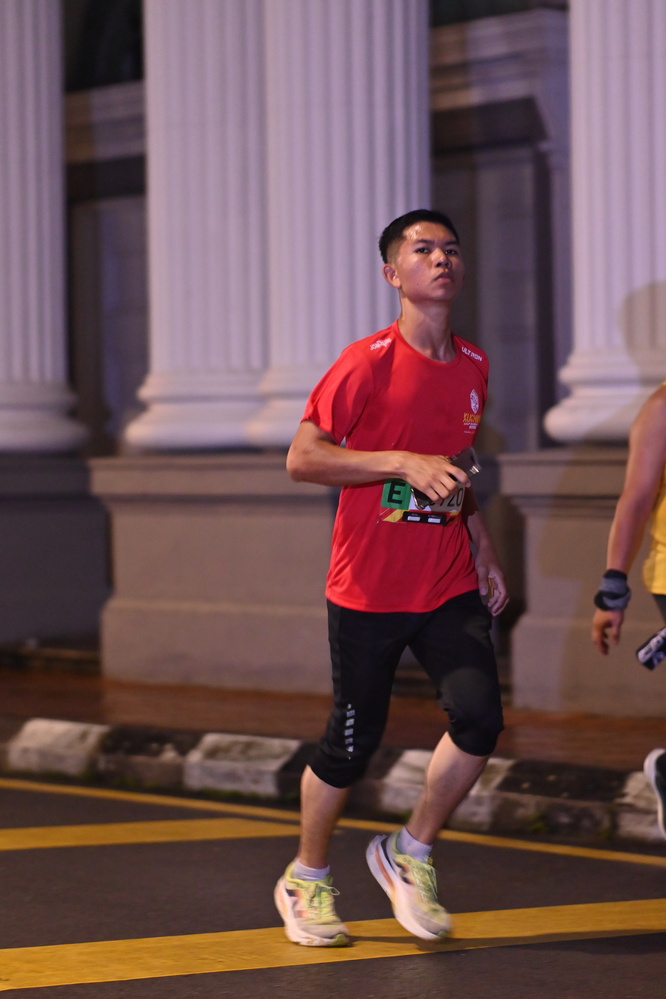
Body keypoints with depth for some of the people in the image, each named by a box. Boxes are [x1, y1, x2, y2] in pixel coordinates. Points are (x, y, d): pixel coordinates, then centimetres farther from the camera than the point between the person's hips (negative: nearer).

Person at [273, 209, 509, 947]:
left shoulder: (473, 366, 9)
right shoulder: (368, 361, -10)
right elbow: (302, 458, -14)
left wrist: (483, 551, 14)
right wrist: (405, 463, -23)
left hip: (450, 588, 5)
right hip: (367, 590, -5)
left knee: (479, 718, -13)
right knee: (352, 741, 3)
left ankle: (411, 855, 9)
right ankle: (306, 880, 26)